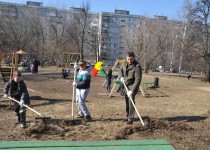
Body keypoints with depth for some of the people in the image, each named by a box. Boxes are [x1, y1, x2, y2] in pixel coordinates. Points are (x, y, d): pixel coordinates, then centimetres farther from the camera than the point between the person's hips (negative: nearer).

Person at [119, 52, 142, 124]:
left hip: (133, 85, -6)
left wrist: (132, 90, -34)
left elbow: (138, 80, -28)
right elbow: (121, 69, 20)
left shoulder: (137, 66, -23)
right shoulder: (124, 63, -2)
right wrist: (121, 77, 0)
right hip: (125, 85, 7)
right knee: (127, 101, 13)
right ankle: (127, 115, 27)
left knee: (131, 100, -16)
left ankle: (130, 118, -11)